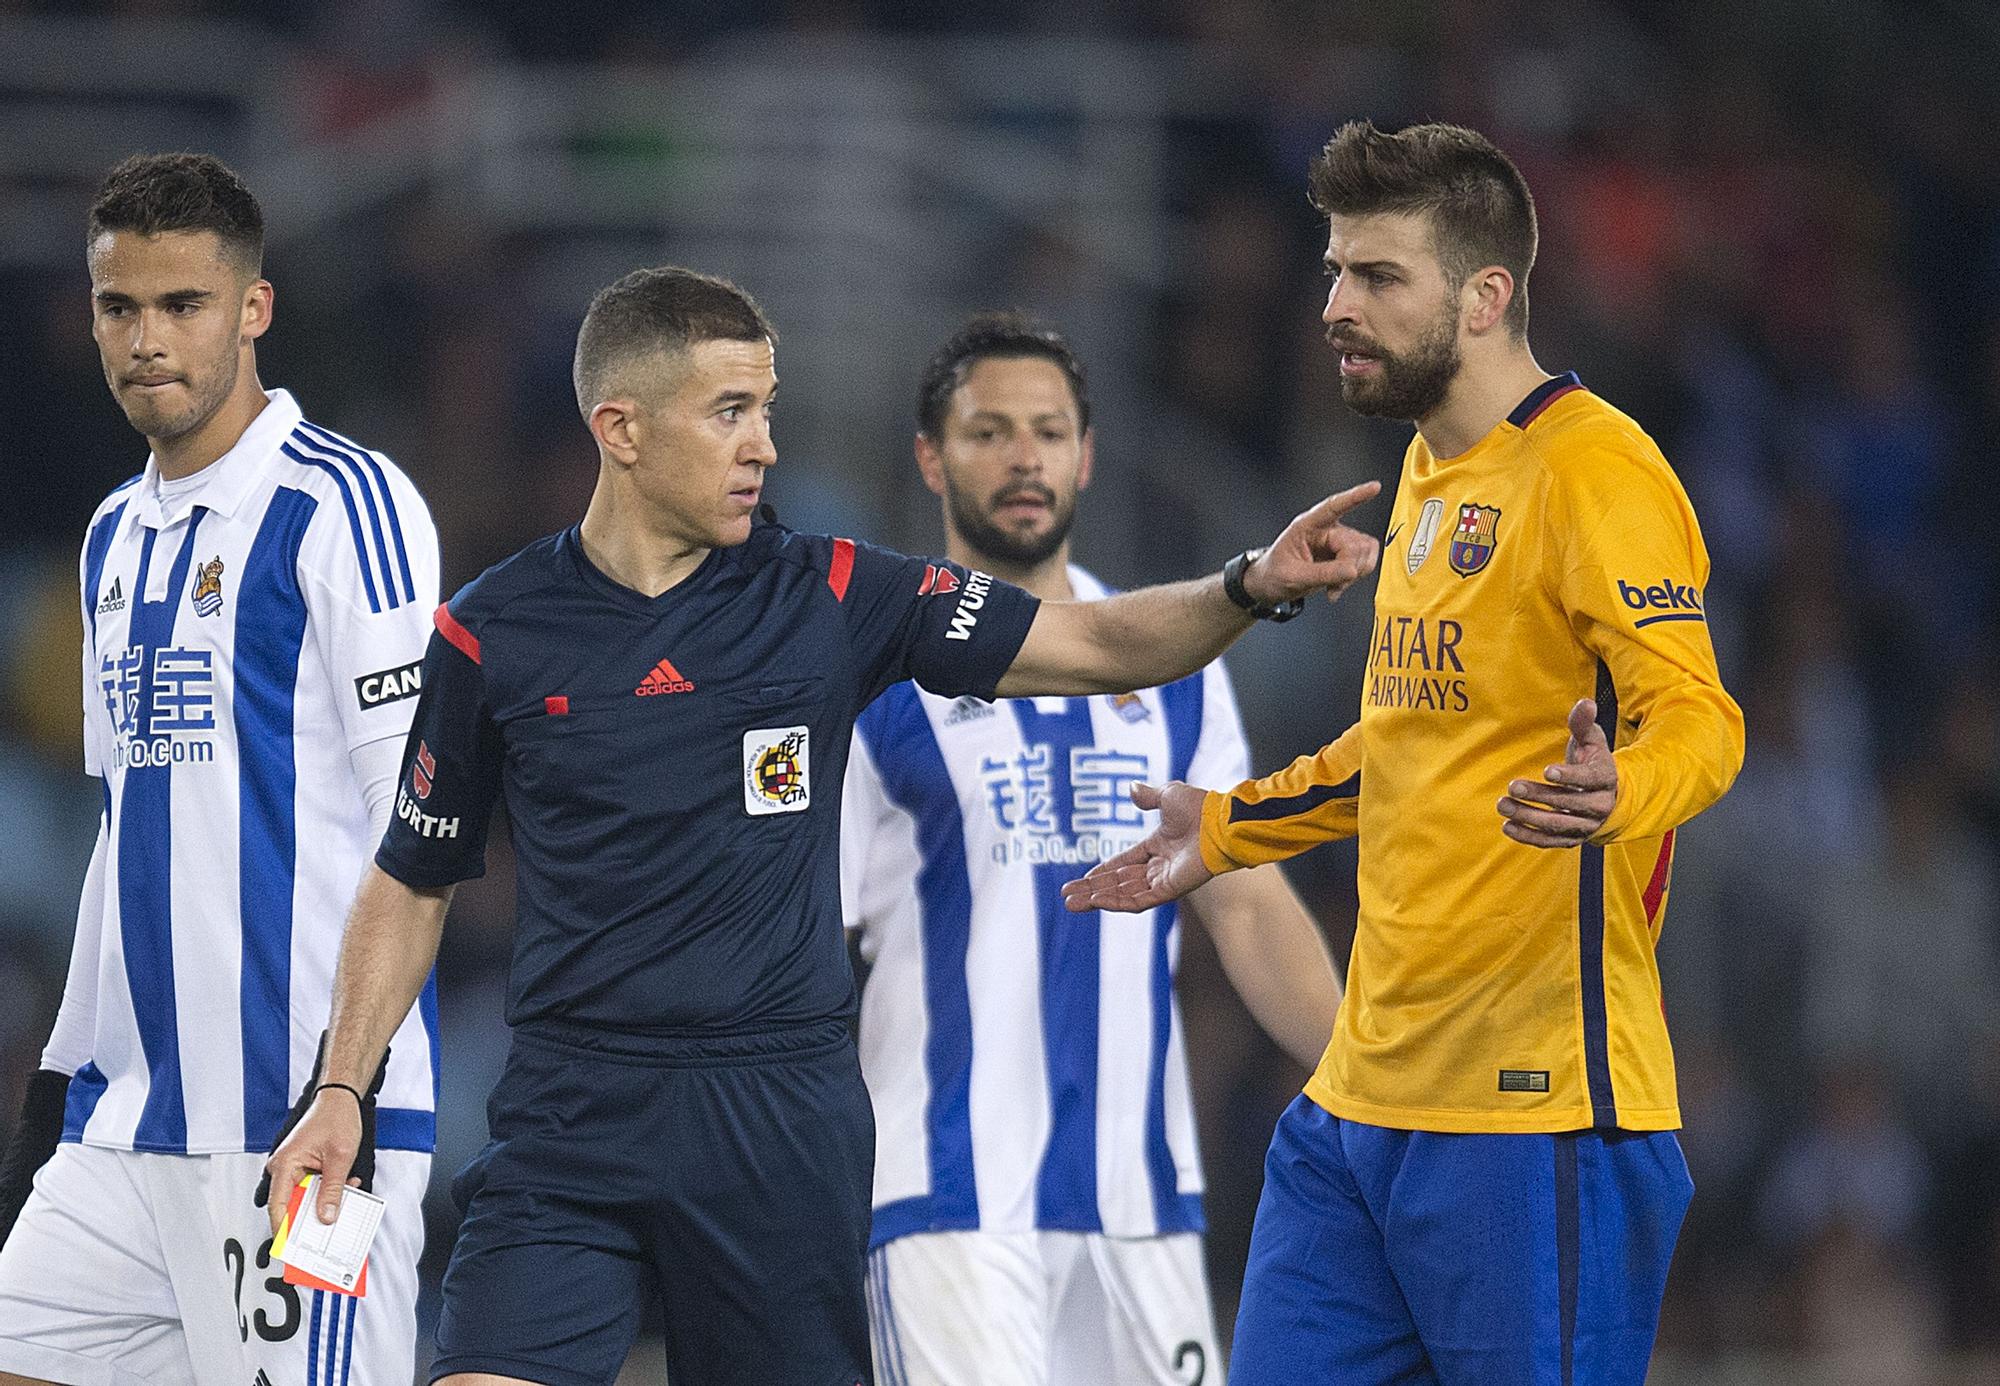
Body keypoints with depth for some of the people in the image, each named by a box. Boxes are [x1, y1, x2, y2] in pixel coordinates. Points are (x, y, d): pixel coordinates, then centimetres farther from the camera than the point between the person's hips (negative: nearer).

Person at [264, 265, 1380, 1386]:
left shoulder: (830, 597, 2)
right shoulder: (491, 637, 2)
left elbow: (1095, 645, 2)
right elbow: (414, 882, 12)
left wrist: (1254, 585, -15)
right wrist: (342, 1091, 3)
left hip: (784, 1122, 1)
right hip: (573, 1115, -1)